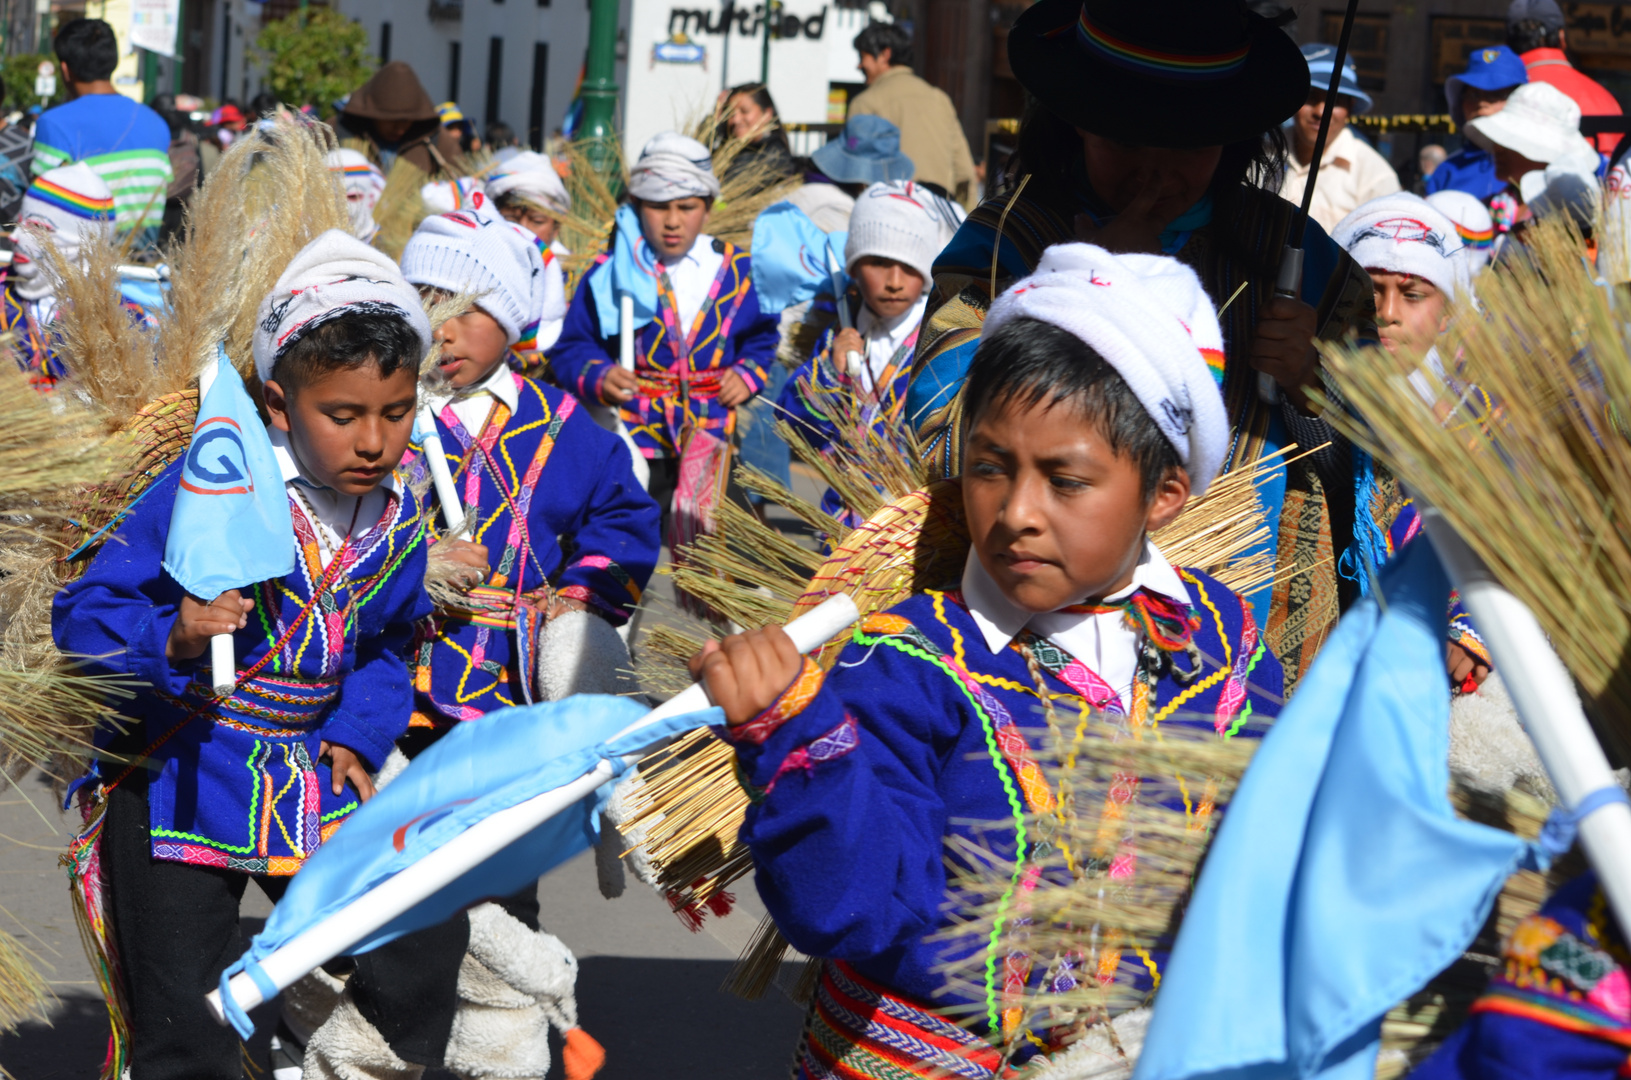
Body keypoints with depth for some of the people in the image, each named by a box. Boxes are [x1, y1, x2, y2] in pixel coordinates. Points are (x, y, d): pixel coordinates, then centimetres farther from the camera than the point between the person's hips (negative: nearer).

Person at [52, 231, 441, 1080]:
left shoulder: (398, 519, -1)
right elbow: (82, 617, -20)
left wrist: (360, 731, 1)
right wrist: (172, 638, -39)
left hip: (309, 781, 5)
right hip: (173, 780, -5)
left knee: (425, 948, 11)